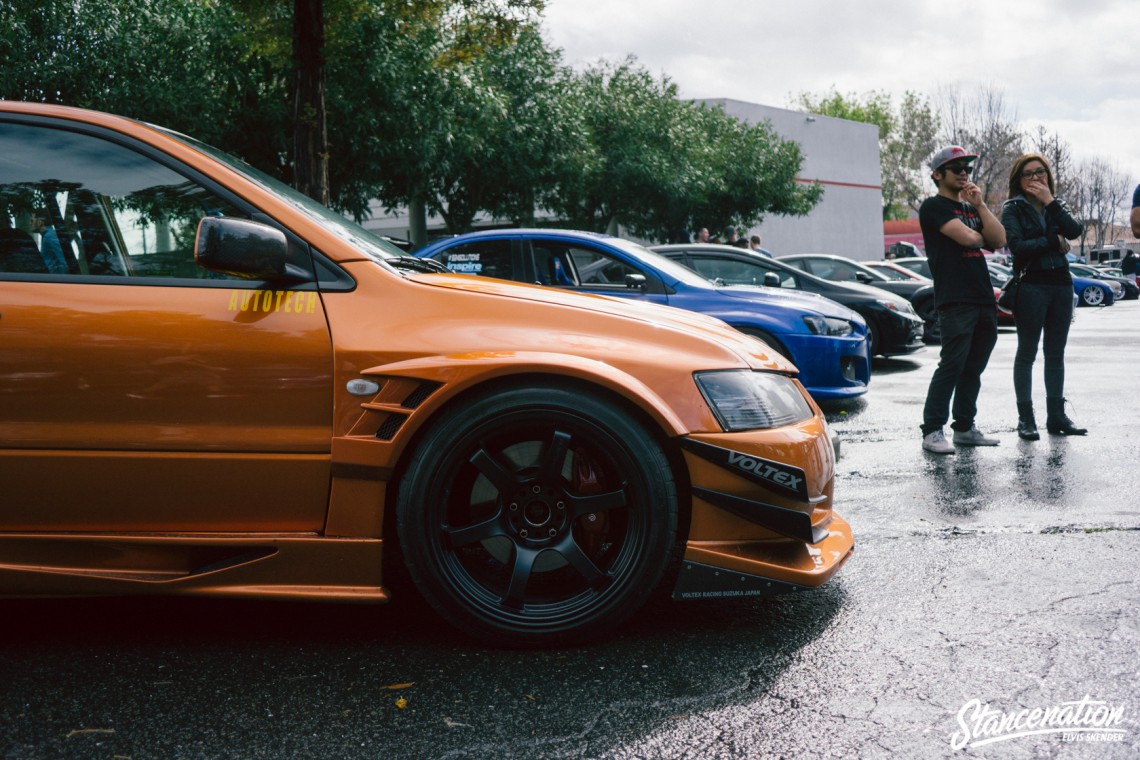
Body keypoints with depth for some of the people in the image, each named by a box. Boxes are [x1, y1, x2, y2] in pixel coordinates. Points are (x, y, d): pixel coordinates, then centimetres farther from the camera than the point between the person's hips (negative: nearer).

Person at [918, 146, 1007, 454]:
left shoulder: (971, 209, 24)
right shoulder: (934, 206, -1)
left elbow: (999, 240, 8)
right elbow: (967, 237, -14)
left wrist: (979, 204, 1)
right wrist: (982, 235, 8)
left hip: (984, 299, 8)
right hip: (955, 301, -8)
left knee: (973, 368, 9)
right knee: (952, 365, -12)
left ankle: (964, 427, 16)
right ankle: (932, 431, -10)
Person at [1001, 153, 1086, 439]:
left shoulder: (1056, 205, 12)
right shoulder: (1013, 209, -2)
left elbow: (1074, 231, -7)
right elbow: (1018, 246, -16)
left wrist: (1050, 202, -11)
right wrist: (1054, 242, -8)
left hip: (1061, 284, 5)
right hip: (1031, 285, -5)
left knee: (1056, 354, 9)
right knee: (1026, 354, 0)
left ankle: (1056, 416, 14)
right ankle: (1026, 420, 3)